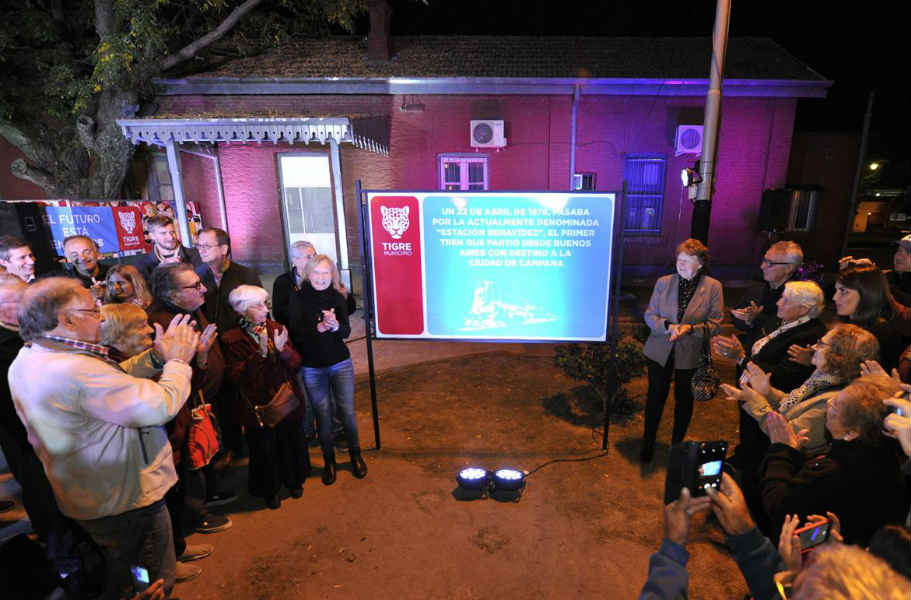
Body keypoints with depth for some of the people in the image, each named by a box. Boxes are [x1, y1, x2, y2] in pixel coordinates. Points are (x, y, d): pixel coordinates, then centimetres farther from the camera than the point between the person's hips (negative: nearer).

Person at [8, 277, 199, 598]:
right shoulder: (77, 370, -34)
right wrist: (178, 361, -18)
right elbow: (163, 405, -35)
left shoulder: (27, 360, -1)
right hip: (127, 501, -10)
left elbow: (113, 380, 3)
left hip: (83, 497, 10)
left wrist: (156, 357, -7)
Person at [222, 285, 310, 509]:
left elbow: (296, 363, -2)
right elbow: (237, 377, -17)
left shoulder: (277, 328, 0)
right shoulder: (232, 339, -12)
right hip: (258, 405, -3)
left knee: (291, 440, 17)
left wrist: (283, 349, -22)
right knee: (265, 447, 10)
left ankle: (293, 480, 43)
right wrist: (260, 353, -28)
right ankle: (269, 490, 36)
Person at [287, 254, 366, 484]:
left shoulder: (337, 298, -3)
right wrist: (318, 328, -29)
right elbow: (295, 334, -13)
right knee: (323, 414, 9)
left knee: (347, 411, 7)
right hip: (311, 368, -1)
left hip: (340, 363, 1)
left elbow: (346, 331, -8)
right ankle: (328, 459, 28)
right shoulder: (298, 299, -8)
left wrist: (335, 326, -30)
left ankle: (355, 454, 29)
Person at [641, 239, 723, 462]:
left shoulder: (713, 287, -7)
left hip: (690, 354, 0)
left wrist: (690, 328, -23)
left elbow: (715, 323, -6)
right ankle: (648, 442, 29)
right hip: (660, 351, 1)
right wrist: (667, 326, -18)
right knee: (656, 396, 11)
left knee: (684, 400, 15)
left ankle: (677, 444, 37)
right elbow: (649, 314, 0)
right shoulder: (663, 282, -3)